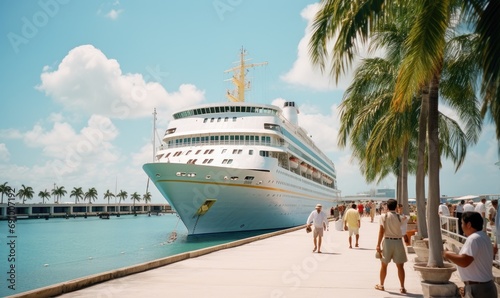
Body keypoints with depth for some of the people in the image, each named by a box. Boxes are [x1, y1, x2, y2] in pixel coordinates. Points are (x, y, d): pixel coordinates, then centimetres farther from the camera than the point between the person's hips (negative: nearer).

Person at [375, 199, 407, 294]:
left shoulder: (384, 216, -5)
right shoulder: (399, 217, -1)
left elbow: (381, 231, -9)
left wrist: (378, 244, -8)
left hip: (388, 241, 0)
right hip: (398, 241, 1)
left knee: (383, 265, 13)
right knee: (400, 266, 5)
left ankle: (381, 285, 23)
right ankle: (402, 287, 5)